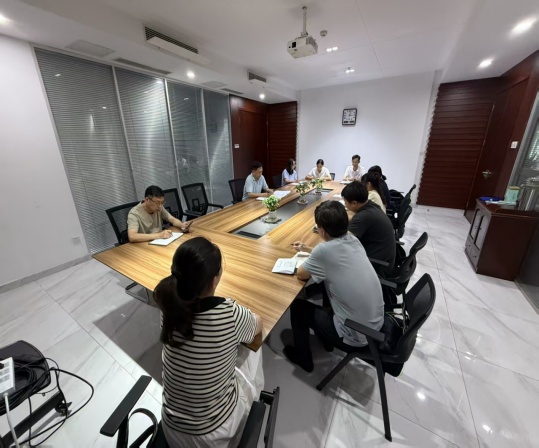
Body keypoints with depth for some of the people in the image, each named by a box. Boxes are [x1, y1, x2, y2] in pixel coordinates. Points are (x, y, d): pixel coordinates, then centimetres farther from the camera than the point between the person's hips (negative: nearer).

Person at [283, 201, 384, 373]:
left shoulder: (324, 249, -28)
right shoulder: (353, 240, -6)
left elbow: (301, 274, -10)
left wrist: (309, 256, 7)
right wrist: (307, 249, 18)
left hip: (355, 335, -7)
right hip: (376, 323, 7)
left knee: (297, 306, 9)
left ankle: (302, 357, 33)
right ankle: (327, 339, 45)